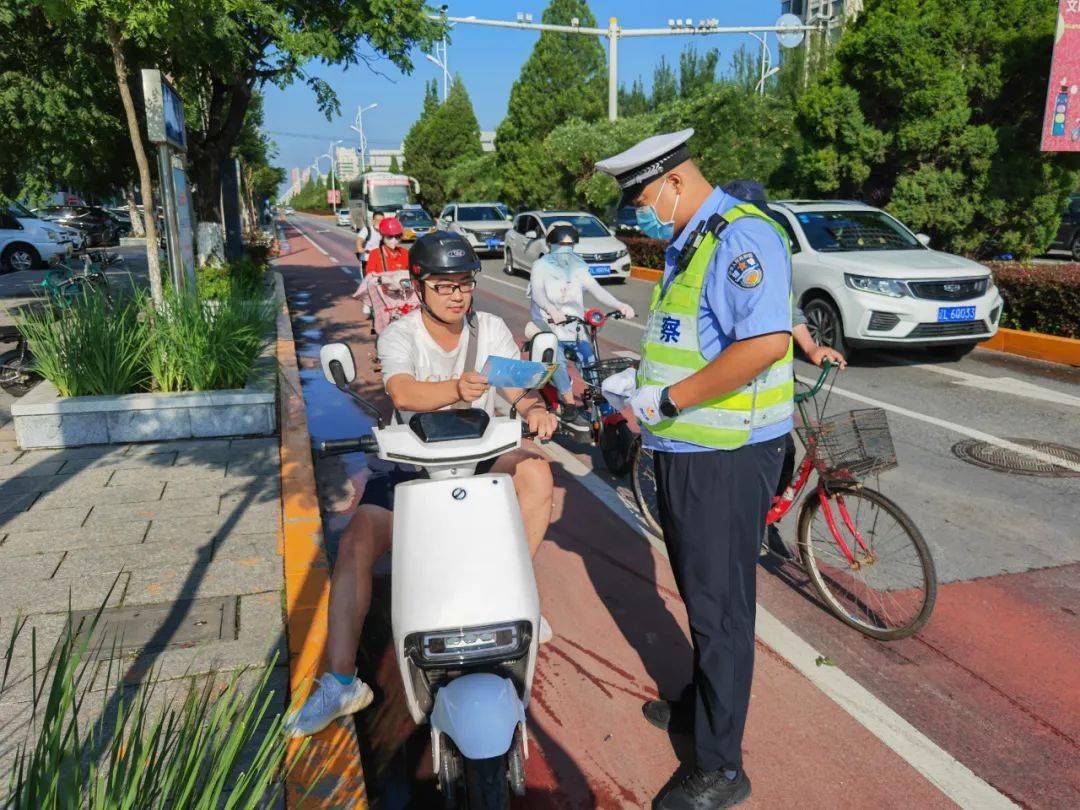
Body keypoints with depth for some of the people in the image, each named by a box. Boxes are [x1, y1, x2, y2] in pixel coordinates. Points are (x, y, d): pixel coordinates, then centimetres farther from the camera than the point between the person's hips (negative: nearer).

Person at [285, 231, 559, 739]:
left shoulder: (490, 329, 3)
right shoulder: (399, 336, -6)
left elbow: (520, 389, -8)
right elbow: (403, 392, -28)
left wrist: (534, 410, -33)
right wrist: (456, 389, -49)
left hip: (481, 460, 2)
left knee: (535, 469, -26)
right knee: (358, 537, -22)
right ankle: (339, 683, -12)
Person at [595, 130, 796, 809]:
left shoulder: (742, 237, -18)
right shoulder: (686, 244, 15)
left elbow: (766, 341, -31)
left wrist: (669, 399, -24)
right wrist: (645, 391, 9)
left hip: (727, 455, -10)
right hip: (686, 448, 10)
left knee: (720, 604, 0)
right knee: (699, 592, 23)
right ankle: (703, 701, 43)